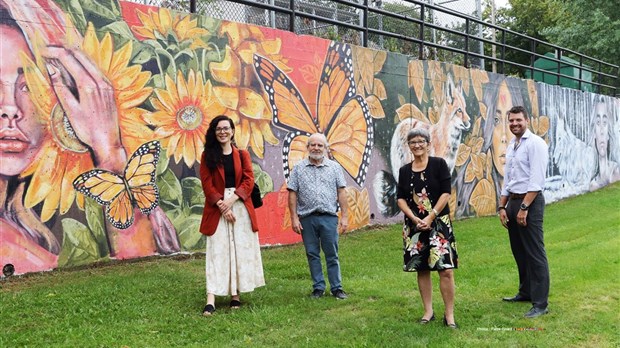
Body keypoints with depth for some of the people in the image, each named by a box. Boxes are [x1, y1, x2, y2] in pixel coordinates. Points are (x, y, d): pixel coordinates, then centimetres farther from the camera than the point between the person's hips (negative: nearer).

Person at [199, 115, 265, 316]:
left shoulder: (242, 155, 9)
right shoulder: (208, 156, 5)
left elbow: (249, 181, -1)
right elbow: (207, 184, -3)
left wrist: (231, 200, -14)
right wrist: (221, 205, -14)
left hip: (240, 206, 2)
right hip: (217, 208, -2)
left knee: (240, 250, 2)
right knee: (216, 251, -6)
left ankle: (235, 295, 11)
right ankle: (211, 300, -10)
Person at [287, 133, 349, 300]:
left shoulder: (335, 167, 6)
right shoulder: (298, 168, 5)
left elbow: (341, 192, 4)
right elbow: (292, 194, 3)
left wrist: (344, 216, -1)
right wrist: (294, 218, -3)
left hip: (329, 217, -1)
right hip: (307, 218, 1)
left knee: (332, 255, 3)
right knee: (312, 254, 8)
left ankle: (336, 288, 11)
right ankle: (318, 288, 18)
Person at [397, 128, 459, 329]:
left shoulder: (439, 164, -1)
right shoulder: (404, 170, 9)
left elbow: (446, 193, -6)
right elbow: (401, 199, 5)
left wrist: (430, 217, -14)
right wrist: (415, 219, -10)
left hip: (439, 223, -3)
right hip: (414, 225, 3)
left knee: (446, 269, -9)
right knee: (421, 269, 7)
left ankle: (449, 315, 0)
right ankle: (428, 312, 18)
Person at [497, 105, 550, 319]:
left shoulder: (535, 143, -10)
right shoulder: (511, 147, 16)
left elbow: (536, 180, -17)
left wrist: (524, 207, -21)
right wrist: (502, 207, 13)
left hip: (530, 201, -8)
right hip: (513, 201, 8)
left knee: (535, 253, -6)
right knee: (519, 251, 16)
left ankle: (540, 304, -1)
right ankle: (526, 292, 29)